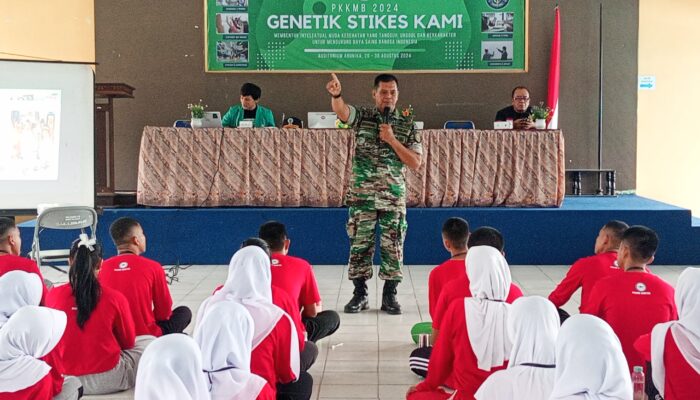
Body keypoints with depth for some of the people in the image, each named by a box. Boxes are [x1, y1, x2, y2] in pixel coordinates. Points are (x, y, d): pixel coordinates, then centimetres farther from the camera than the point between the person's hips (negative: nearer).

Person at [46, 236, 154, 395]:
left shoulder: (53, 295, -10)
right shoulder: (115, 298, -15)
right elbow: (128, 342, 0)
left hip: (64, 379, 3)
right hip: (108, 380, -3)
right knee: (149, 342, 18)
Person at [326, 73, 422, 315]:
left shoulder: (407, 125, 6)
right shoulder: (362, 117, 3)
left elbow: (415, 163, -1)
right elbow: (341, 111, -19)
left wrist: (392, 140, -11)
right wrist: (336, 94, -42)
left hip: (394, 196, 1)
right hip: (362, 194, -1)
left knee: (392, 246, 3)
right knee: (359, 244, 3)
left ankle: (389, 296, 14)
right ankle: (359, 295, 14)